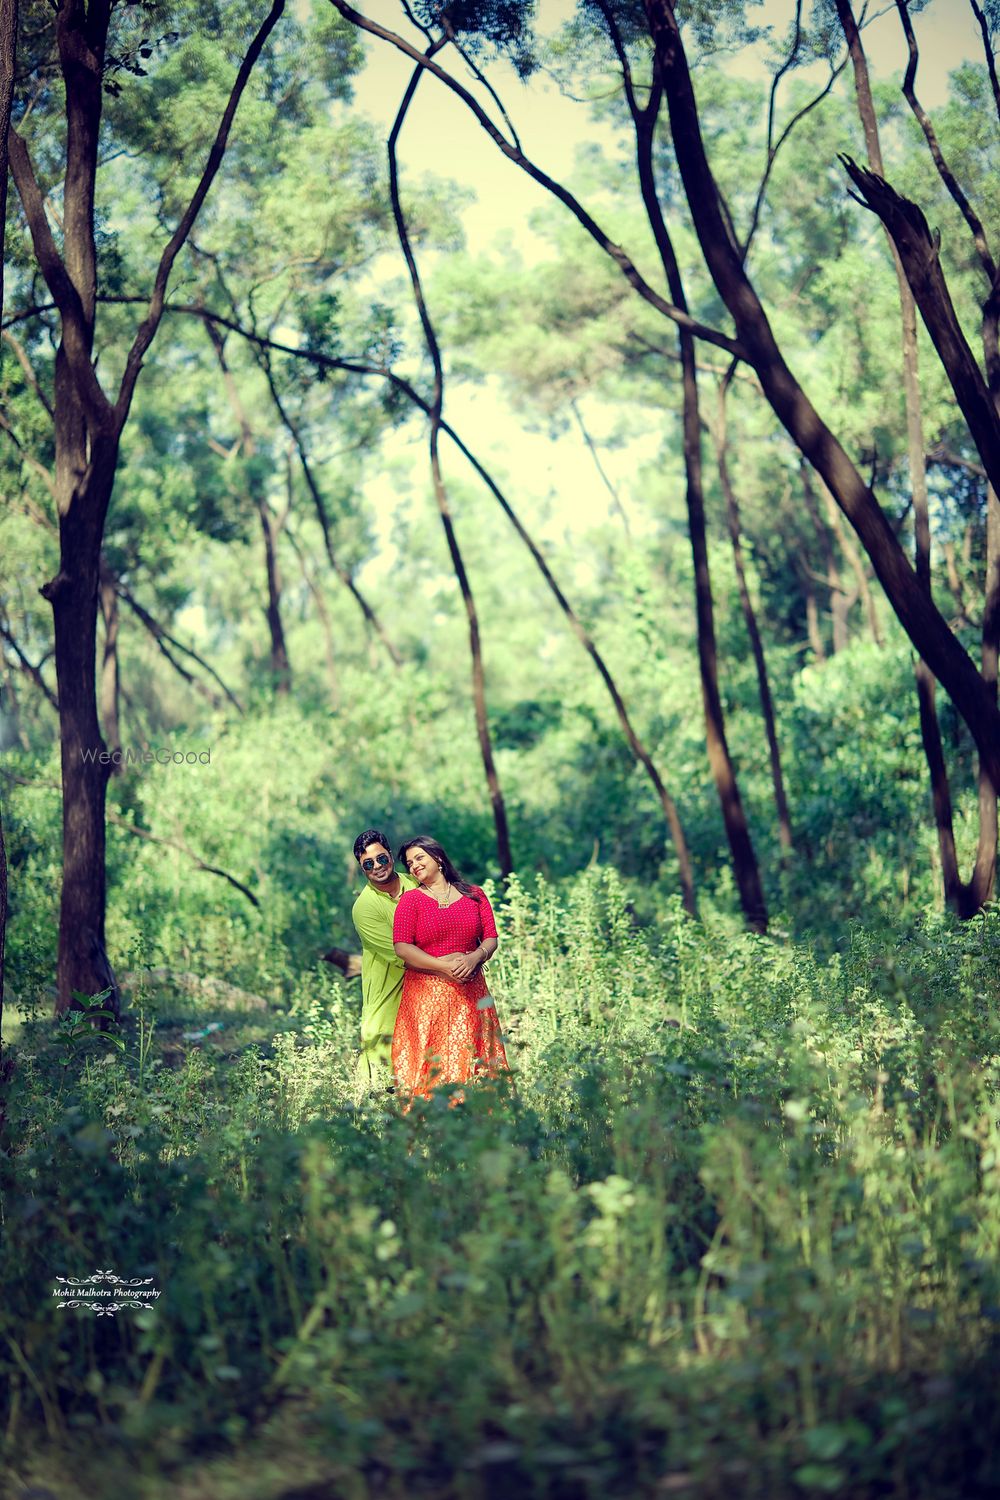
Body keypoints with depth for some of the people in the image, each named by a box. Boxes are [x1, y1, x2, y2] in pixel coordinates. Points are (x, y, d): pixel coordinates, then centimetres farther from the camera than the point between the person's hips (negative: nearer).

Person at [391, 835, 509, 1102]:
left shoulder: (474, 895, 12)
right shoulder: (410, 900, 4)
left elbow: (491, 938, 7)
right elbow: (402, 948, -7)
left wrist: (475, 957, -15)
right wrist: (444, 966, -15)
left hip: (470, 989, 2)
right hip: (427, 993, -2)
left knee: (470, 1059, 0)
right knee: (430, 1064, -6)